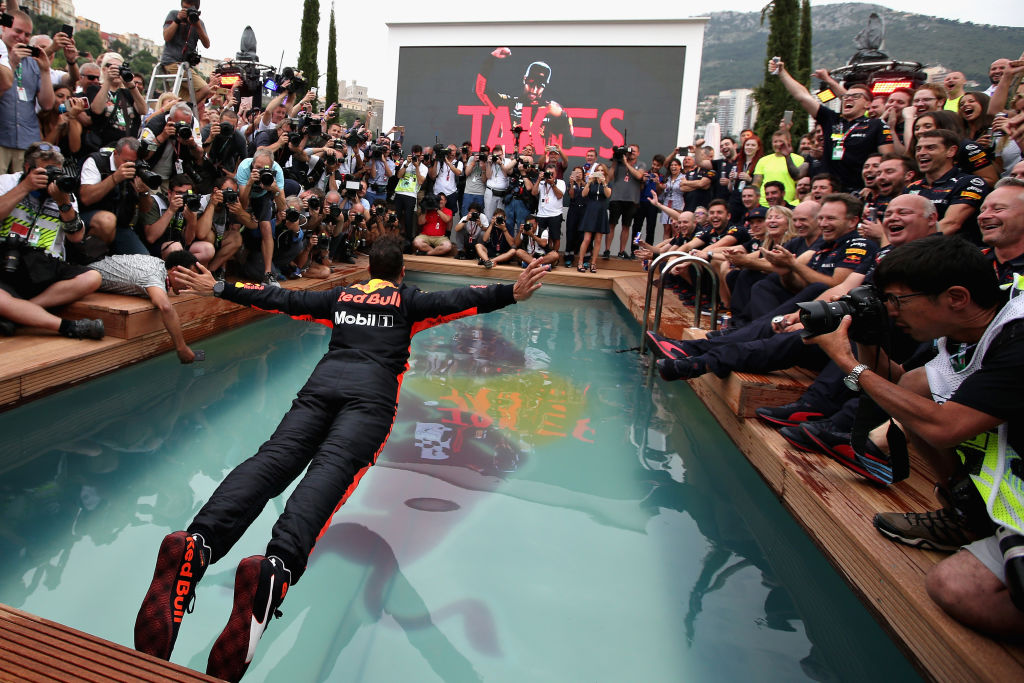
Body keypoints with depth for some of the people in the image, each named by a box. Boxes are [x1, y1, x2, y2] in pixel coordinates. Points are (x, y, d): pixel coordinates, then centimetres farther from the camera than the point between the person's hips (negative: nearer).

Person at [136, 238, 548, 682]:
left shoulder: (340, 296, 31)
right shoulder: (408, 300, 24)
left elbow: (279, 299, 32)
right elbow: (458, 300, 8)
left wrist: (216, 289, 43)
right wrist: (513, 293, 1)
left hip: (323, 379, 3)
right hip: (372, 389, -3)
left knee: (274, 457, -16)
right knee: (333, 467, -25)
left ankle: (197, 544, -43)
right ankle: (278, 568, -52)